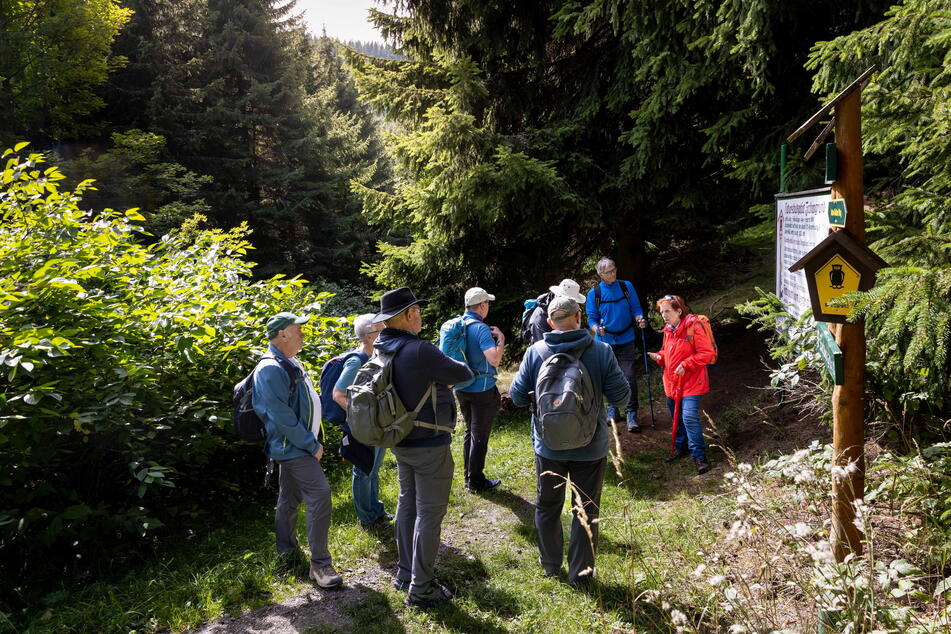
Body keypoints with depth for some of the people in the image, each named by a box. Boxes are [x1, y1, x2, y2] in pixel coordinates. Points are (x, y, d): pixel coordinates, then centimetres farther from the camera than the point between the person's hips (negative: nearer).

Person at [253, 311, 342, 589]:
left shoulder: (288, 363, 12)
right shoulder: (271, 369, -21)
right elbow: (281, 416, -24)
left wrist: (310, 440, 18)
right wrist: (311, 445, -18)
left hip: (295, 445, 10)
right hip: (293, 445, -10)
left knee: (290, 497, 18)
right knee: (319, 493, -15)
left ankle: (286, 548, 32)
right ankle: (320, 563, -9)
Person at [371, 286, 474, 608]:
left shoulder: (379, 350, -2)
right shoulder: (420, 351, -27)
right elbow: (464, 374, -15)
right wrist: (451, 366, 7)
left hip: (400, 441, 8)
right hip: (429, 445, -8)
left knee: (408, 503, 22)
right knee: (429, 513, 3)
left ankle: (405, 572, 35)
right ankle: (421, 588, 13)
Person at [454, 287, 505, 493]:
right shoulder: (480, 329, -20)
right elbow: (495, 358, -30)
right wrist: (501, 338, -14)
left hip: (462, 388, 8)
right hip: (482, 389, -8)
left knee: (470, 432, 20)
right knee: (480, 436, 4)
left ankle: (469, 476, 29)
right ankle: (476, 482, 13)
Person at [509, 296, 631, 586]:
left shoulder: (534, 352, -11)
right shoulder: (602, 351, -13)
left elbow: (518, 396, -6)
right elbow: (621, 397, -11)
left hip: (549, 445, 1)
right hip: (591, 447, -1)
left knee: (547, 505, 20)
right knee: (587, 510, 14)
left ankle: (550, 564, 36)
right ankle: (580, 572, 23)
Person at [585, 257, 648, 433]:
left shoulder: (627, 286, 0)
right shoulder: (594, 293, -2)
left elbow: (636, 309, 5)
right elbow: (591, 318, 0)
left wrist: (640, 319, -17)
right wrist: (597, 329, -21)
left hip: (626, 341, -1)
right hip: (605, 341, 1)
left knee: (629, 377, -7)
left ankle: (632, 415, 0)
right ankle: (613, 409, 31)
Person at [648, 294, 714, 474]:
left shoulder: (693, 327, -15)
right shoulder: (668, 330, 9)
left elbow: (706, 353, -17)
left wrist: (686, 365, -22)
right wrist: (660, 357, 1)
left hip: (691, 383, -8)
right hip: (672, 383, 8)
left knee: (690, 417, -15)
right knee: (676, 417, 17)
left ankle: (699, 455, -5)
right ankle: (681, 448, 34)